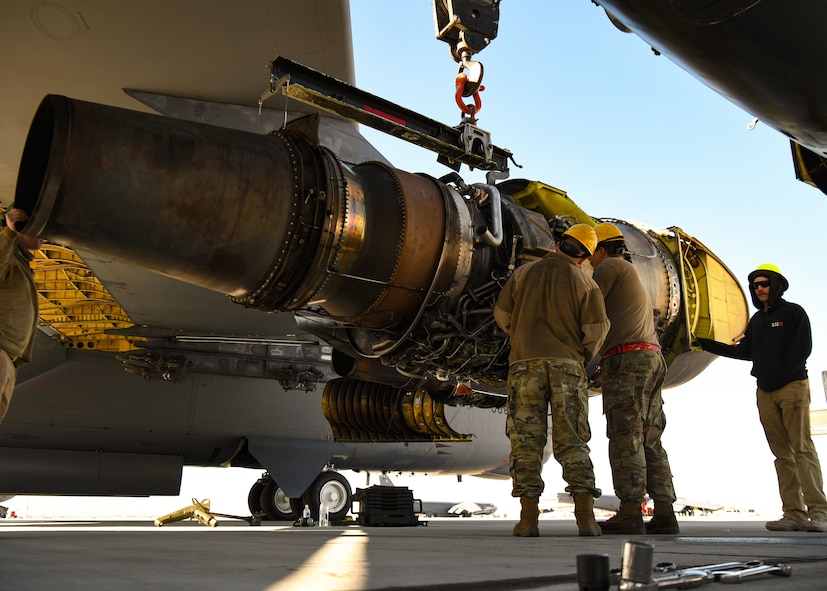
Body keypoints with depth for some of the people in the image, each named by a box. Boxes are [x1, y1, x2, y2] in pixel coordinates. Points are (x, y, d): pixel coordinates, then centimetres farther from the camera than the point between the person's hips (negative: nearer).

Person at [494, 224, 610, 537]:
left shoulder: (524, 273, 10)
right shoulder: (585, 282, 5)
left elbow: (502, 314, 12)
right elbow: (596, 329, -1)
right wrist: (585, 356, 20)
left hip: (525, 364, 1)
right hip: (567, 365, 0)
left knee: (526, 441, 1)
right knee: (572, 443, 2)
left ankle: (529, 519, -4)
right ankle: (585, 517, -5)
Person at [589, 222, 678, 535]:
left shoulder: (610, 266, 3)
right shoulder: (635, 277, 32)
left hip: (626, 359, -9)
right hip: (651, 359, 9)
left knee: (626, 437, -12)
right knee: (649, 440, 6)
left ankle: (630, 514, -14)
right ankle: (664, 514, 4)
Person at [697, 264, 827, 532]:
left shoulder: (793, 313, 3)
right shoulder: (756, 320, 19)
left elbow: (802, 349, -6)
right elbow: (744, 351, 18)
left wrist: (780, 375, -13)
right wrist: (707, 345, 14)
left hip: (793, 387, -5)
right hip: (765, 393, 5)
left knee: (802, 448, -11)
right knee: (782, 454, 1)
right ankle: (794, 513, -1)